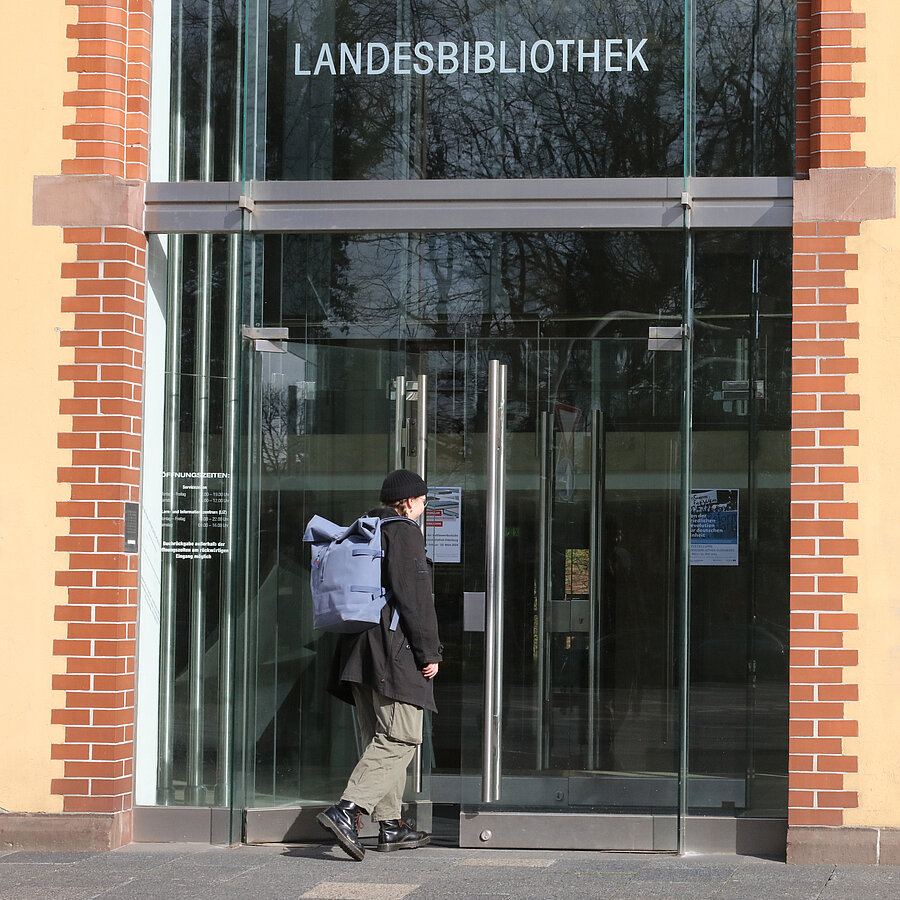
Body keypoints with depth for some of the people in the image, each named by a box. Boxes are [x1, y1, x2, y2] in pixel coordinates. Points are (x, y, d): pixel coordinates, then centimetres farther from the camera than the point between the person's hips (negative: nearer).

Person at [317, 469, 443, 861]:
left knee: (380, 738, 13)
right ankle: (347, 810, -25)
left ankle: (390, 826, 14)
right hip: (394, 649, -10)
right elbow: (415, 597, -14)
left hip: (359, 648, 10)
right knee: (400, 738, -11)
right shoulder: (404, 532, -7)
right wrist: (428, 652, -11)